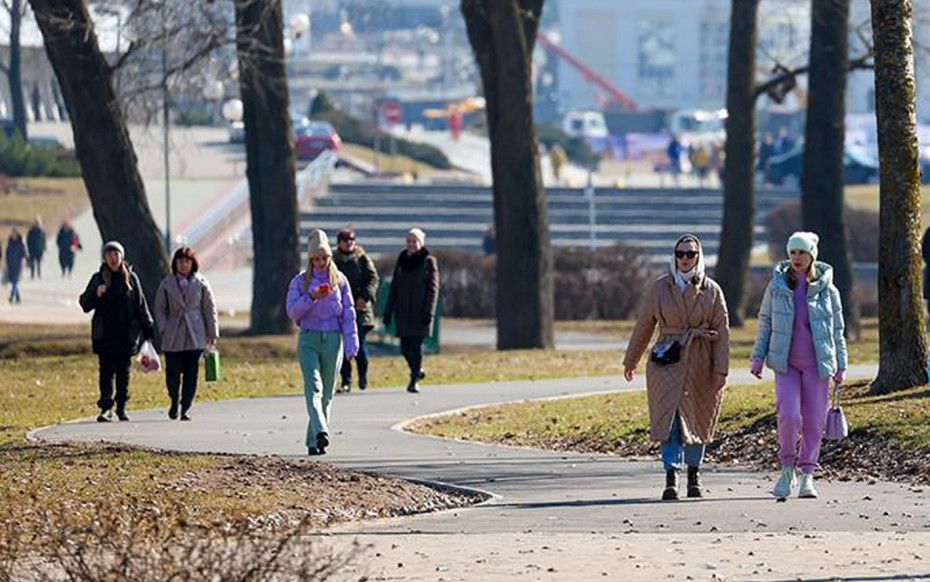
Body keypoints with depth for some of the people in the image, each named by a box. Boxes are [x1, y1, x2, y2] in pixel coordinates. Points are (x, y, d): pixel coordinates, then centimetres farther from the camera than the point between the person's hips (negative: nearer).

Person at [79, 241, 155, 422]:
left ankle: (122, 407, 13)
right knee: (106, 371, -3)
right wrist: (96, 294, -20)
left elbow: (141, 305, 9)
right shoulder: (98, 279, 3)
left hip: (126, 334, 1)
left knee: (123, 372, 5)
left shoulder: (130, 278, 5)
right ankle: (106, 408, -4)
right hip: (104, 335, -1)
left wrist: (148, 330, 6)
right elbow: (85, 304, 1)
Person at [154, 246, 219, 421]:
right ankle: (174, 402, 21)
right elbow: (160, 309, 8)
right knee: (172, 372, -3)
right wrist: (163, 329, -4)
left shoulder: (201, 283, 4)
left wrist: (212, 333, 2)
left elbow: (210, 308, 6)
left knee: (191, 373, -1)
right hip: (173, 337, 0)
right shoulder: (167, 284, 5)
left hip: (195, 335, 0)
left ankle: (186, 408, 6)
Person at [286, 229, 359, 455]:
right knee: (313, 386, -20)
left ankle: (313, 441, 12)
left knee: (326, 393, 4)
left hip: (333, 339, 2)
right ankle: (320, 431, -35)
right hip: (309, 339, -2)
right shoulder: (300, 281, 5)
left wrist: (351, 344, -2)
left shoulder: (339, 280, 7)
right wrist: (311, 298, -19)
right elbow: (292, 311, -3)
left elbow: (349, 313, 6)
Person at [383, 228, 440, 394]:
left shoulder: (428, 261, -1)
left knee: (416, 344, -7)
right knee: (405, 346, 4)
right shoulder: (401, 261, 12)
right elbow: (394, 287, 14)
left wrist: (428, 312, -14)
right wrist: (388, 311, 9)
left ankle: (414, 380, -2)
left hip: (420, 311, -4)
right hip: (403, 311, 4)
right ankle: (417, 370, 26)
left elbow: (433, 288, -5)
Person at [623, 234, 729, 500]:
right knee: (670, 419, -12)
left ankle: (694, 475, 26)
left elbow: (722, 332, 0)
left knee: (697, 421, 10)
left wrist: (721, 370, -8)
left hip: (701, 363, 1)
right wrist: (630, 361, 15)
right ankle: (671, 479, -16)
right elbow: (644, 325, 11)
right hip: (668, 361, -1)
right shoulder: (661, 287, 3)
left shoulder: (711, 290, 2)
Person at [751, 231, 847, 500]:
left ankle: (807, 476, 15)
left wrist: (840, 365, 5)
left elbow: (837, 330, 7)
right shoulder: (777, 286, 2)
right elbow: (765, 323, 10)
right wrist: (758, 357, 4)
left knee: (814, 421, 2)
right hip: (786, 364, 0)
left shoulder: (827, 291, 0)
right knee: (789, 415, -16)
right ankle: (787, 468, 4)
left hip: (817, 365, 0)